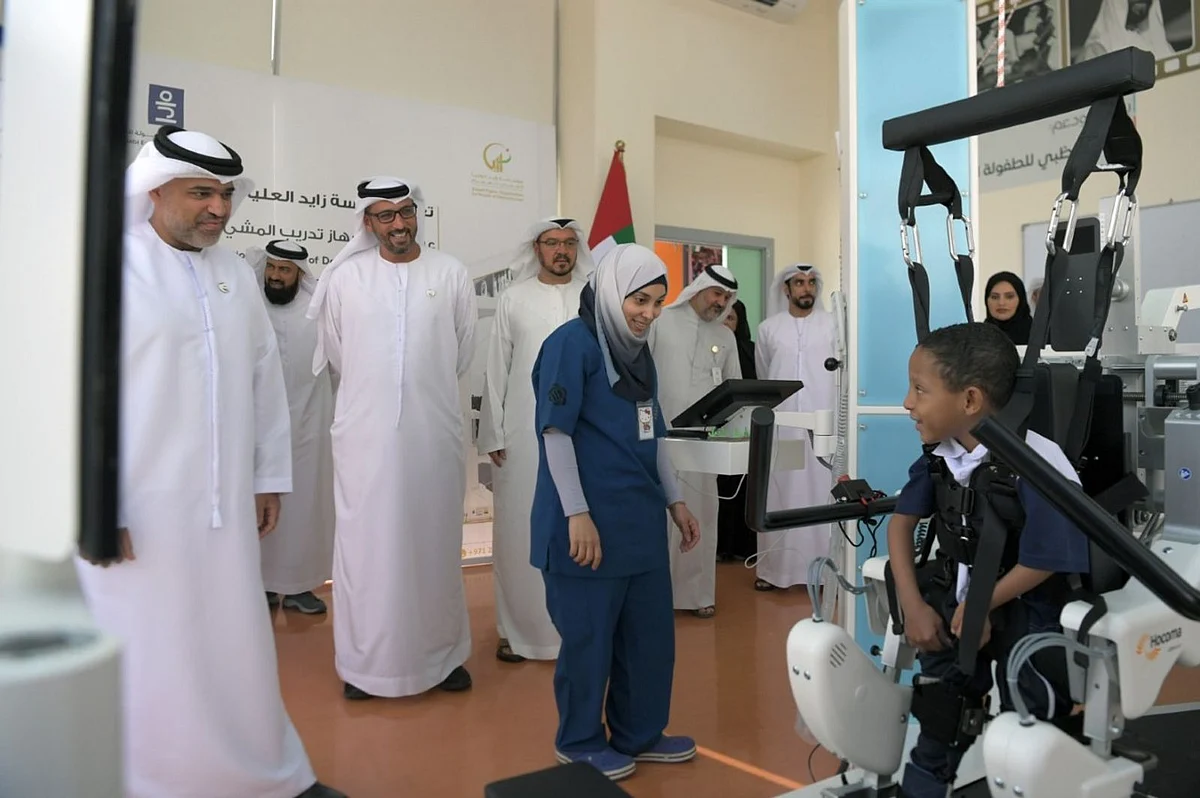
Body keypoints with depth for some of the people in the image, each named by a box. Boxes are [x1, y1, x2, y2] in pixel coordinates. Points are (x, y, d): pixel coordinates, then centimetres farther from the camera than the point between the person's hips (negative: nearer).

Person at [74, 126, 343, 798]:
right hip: (136, 513, -4)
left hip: (225, 506, 4)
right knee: (147, 660, 7)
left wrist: (269, 478, 12)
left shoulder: (238, 275, 8)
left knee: (239, 648, 12)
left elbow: (266, 380, 11)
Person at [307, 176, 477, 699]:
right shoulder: (345, 276, 2)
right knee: (365, 544, 5)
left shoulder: (451, 273, 3)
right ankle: (365, 663, 18)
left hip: (434, 431, 1)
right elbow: (335, 352, 11)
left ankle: (442, 654, 21)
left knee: (436, 542, 9)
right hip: (364, 432, 0)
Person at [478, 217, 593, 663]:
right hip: (523, 435, 0)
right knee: (520, 533, 6)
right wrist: (492, 434, 0)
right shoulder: (514, 298, 4)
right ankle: (517, 630, 18)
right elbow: (497, 369, 4)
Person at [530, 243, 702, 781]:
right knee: (589, 636, 5)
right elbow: (556, 431, -15)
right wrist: (577, 514, -19)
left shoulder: (638, 351, 14)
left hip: (640, 518, 8)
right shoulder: (572, 342, -9)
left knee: (650, 632, 14)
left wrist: (673, 500, 18)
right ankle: (580, 743, 25)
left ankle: (638, 734, 33)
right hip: (590, 521, -8)